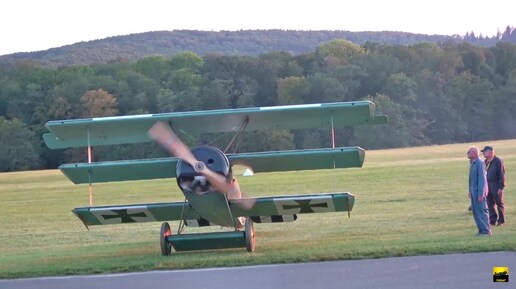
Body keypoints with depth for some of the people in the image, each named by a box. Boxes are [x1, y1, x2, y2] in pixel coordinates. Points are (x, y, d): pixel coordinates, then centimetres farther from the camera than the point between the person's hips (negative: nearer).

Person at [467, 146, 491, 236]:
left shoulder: (480, 163, -17)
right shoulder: (472, 163, 12)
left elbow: (482, 179, -20)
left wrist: (481, 194, -22)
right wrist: (470, 191, 17)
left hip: (479, 191, -10)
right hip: (474, 191, 10)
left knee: (482, 211, -6)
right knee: (475, 211, 12)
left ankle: (486, 231, -1)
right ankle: (481, 230, 18)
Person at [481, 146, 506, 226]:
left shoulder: (498, 161, -11)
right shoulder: (485, 162, 10)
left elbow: (502, 175, -13)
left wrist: (501, 187, -17)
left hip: (496, 186, -7)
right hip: (487, 185, 7)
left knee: (499, 204, 3)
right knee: (490, 204, 8)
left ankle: (501, 221, 10)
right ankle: (493, 220, 14)